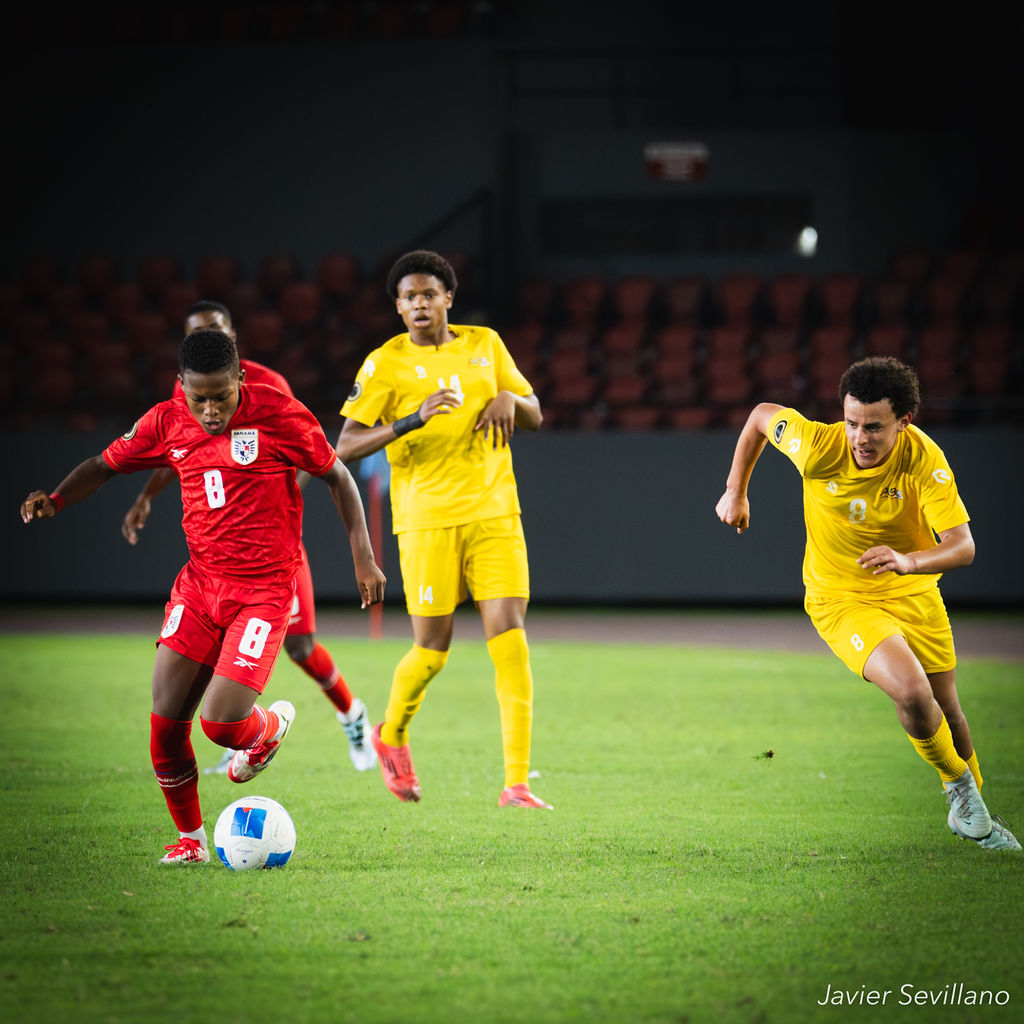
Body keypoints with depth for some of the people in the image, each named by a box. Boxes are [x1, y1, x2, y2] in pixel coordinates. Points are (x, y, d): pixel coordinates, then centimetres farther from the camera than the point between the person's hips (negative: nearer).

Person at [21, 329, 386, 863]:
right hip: (199, 583, 4)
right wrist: (55, 500, -6)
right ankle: (190, 837, 18)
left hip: (263, 592, -4)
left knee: (220, 723, -16)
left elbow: (337, 476, -1)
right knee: (165, 723, -4)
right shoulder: (166, 422, 0)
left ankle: (270, 726, 21)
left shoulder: (280, 415, -12)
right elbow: (105, 465, 12)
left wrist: (363, 557, -5)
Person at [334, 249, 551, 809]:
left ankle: (517, 784, -9)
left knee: (510, 639, -9)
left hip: (494, 511, 3)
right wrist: (413, 419, -21)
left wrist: (510, 399, -4)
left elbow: (535, 416, 19)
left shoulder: (485, 344, 11)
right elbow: (345, 446, -8)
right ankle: (391, 734, 31)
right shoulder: (385, 363, -1)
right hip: (428, 518, -3)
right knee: (432, 648, -1)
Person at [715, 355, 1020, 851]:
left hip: (913, 592, 2)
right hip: (841, 599, -2)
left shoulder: (924, 458, -25)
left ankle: (973, 809, 42)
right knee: (912, 692, -25)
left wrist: (908, 561, -48)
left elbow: (962, 546, -29)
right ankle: (959, 786, 3)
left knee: (945, 708, 13)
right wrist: (735, 491, 3)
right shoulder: (818, 446, -25)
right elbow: (763, 414, -4)